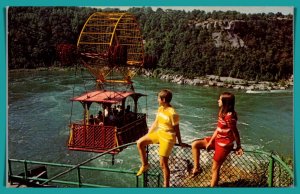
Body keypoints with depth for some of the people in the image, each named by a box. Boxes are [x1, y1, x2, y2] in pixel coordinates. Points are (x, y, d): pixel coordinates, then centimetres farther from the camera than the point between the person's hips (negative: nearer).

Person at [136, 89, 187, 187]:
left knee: (163, 163, -3)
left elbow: (176, 129, -13)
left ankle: (166, 185, 11)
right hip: (159, 133, 8)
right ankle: (145, 165, 18)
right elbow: (155, 123, 12)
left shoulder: (172, 113, -22)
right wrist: (148, 135, 13)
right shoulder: (160, 109, 3)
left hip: (168, 138, -8)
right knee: (139, 142, 2)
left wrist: (180, 142, -4)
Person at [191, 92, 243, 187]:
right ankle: (196, 168, 13)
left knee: (215, 169, 3)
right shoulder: (223, 113, 4)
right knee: (195, 144, 5)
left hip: (224, 144, -9)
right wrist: (210, 142, 3)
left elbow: (235, 132, -17)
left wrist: (238, 147, -7)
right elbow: (218, 129, 5)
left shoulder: (229, 116, -26)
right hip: (217, 140, 9)